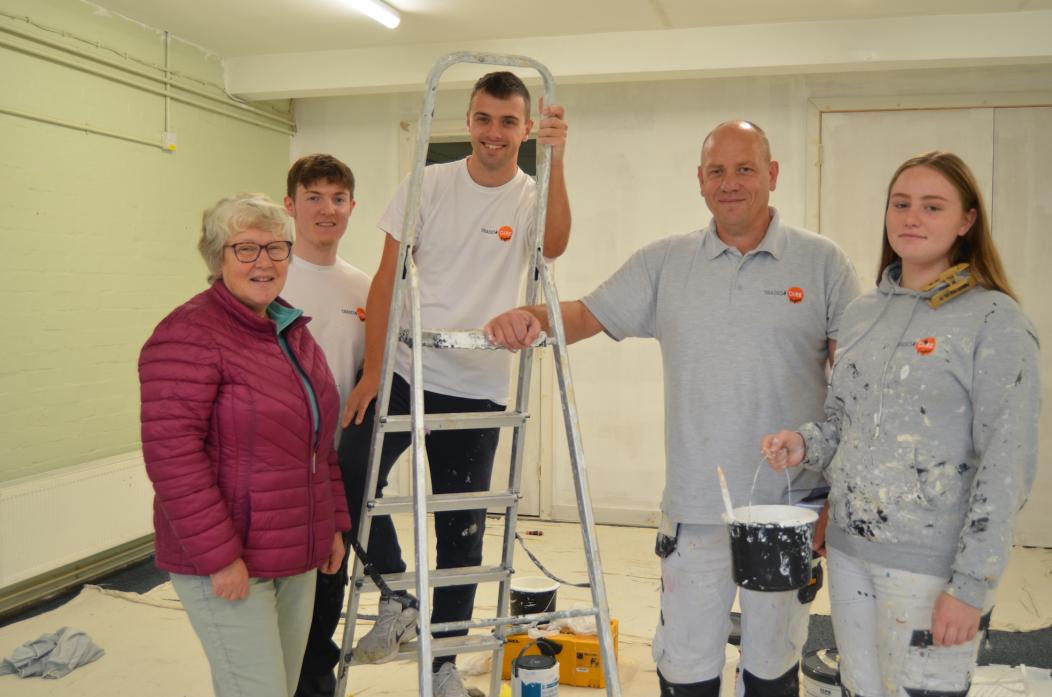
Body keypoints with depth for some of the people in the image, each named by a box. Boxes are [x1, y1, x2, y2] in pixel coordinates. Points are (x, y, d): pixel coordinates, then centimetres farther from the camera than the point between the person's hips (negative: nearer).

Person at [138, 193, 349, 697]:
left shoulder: (293, 331, 13)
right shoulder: (190, 334, -14)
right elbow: (171, 452, -21)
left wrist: (334, 523, 15)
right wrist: (219, 555, -21)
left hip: (297, 559, 8)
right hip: (225, 563, -8)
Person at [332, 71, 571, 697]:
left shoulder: (534, 198, -1)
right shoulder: (429, 186, 0)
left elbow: (554, 246, -25)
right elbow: (388, 278, 0)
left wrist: (557, 161, -37)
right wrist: (372, 371, -8)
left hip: (478, 388, 0)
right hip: (406, 371, 0)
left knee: (462, 529, 9)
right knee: (348, 474, -18)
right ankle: (399, 598, 6)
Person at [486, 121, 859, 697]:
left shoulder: (822, 263, -1)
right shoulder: (665, 262, 4)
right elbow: (587, 315, 1)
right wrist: (530, 316, -21)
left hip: (789, 505, -1)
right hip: (695, 506, 1)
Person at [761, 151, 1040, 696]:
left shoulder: (995, 320, -10)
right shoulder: (863, 311, 8)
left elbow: (1007, 465, -12)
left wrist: (971, 584, -15)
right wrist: (804, 443, -3)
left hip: (932, 566, -6)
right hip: (849, 549, 6)